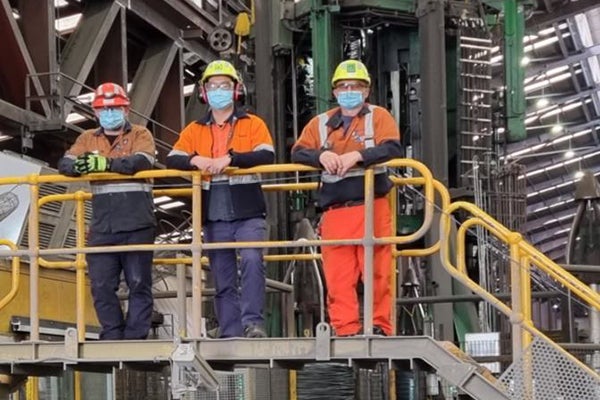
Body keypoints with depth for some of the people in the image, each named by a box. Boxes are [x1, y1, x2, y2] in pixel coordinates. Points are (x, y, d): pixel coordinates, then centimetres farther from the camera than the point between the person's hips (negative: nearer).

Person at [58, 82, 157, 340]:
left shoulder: (140, 134, 7)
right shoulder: (88, 139, 19)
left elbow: (141, 161, -13)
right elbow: (64, 164, 7)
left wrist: (107, 163, -29)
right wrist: (78, 166, -18)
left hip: (137, 224, -3)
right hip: (102, 226, 3)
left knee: (139, 283, -3)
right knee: (101, 285, 1)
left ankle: (135, 336, 2)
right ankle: (112, 336, 11)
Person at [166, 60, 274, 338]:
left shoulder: (253, 124, 8)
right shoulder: (195, 130, 16)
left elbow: (267, 155, -8)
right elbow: (172, 159, 5)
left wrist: (229, 159, -19)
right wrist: (196, 161, -15)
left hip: (247, 213, -3)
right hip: (213, 216, 3)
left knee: (251, 260, -25)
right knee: (223, 279, 6)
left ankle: (252, 321, -22)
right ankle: (230, 335, 9)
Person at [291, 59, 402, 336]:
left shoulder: (379, 117, 10)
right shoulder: (320, 123, 20)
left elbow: (392, 148, -7)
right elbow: (298, 152, 8)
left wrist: (358, 155, -21)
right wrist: (321, 155, -13)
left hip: (372, 207, -3)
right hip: (335, 210, 3)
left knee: (377, 271, -5)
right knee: (338, 275, -1)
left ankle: (380, 326, 1)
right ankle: (345, 330, 1)